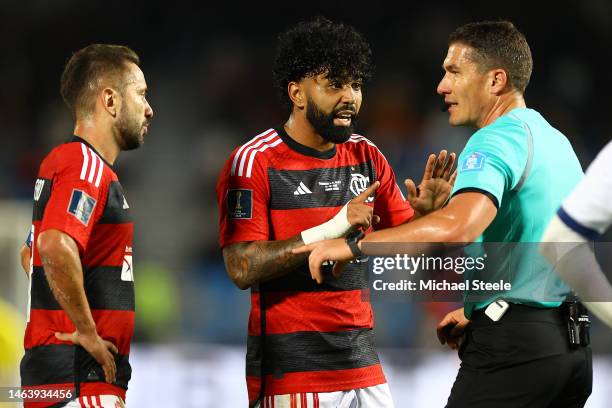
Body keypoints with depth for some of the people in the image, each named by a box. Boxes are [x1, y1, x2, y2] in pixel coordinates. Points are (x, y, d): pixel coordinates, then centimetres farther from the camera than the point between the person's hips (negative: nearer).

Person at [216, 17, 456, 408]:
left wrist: (425, 213, -10)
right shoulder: (254, 163, -10)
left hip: (361, 358, 6)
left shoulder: (367, 156, 9)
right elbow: (242, 269, -18)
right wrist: (331, 229, -23)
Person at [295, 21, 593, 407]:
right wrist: (477, 313, 25)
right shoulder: (557, 140, 16)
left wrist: (354, 245, -26)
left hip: (514, 346, -9)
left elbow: (458, 226, -32)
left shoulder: (497, 140, -14)